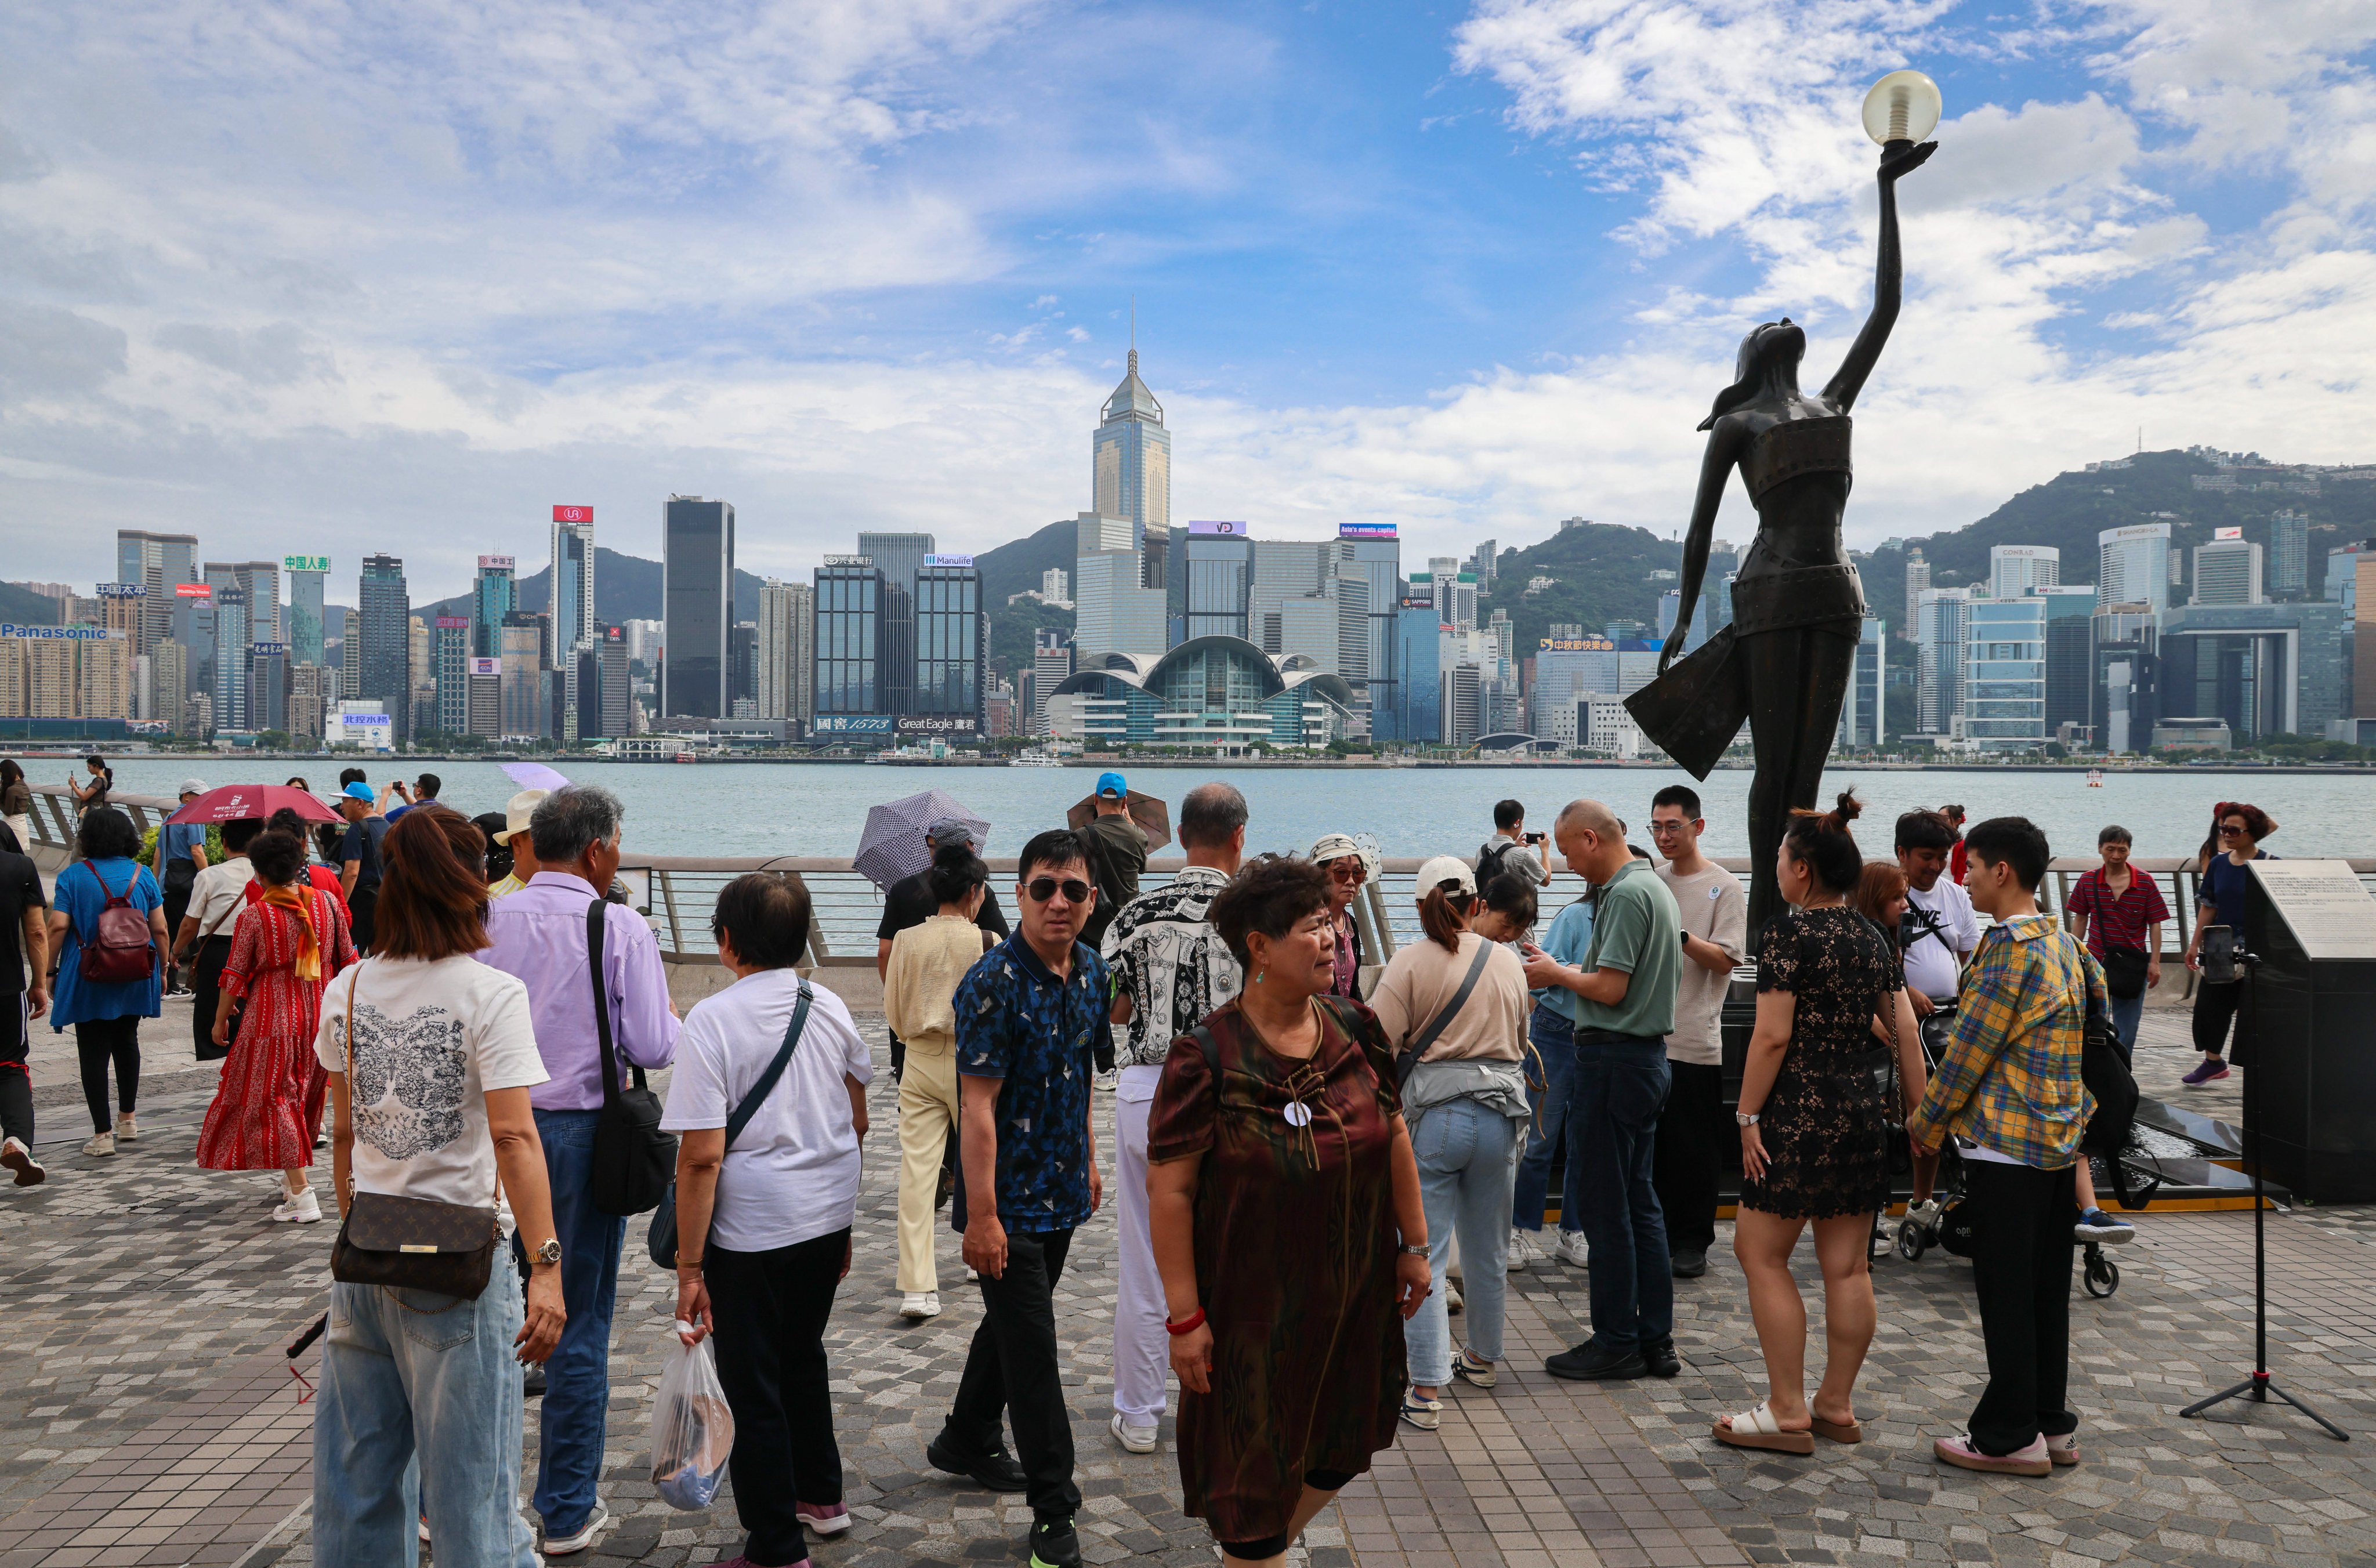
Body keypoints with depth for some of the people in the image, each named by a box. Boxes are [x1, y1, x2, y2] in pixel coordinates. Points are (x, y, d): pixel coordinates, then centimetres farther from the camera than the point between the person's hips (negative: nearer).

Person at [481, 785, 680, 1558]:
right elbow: (654, 1047, -14)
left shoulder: (487, 921, 0)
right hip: (580, 1136, -3)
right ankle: (567, 1510, 19)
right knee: (579, 1325, 9)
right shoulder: (622, 929, -10)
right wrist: (679, 1021, 7)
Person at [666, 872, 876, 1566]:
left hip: (751, 1228, -6)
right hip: (829, 1215, 6)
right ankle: (819, 1495, 43)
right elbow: (857, 1121, 10)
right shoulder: (829, 1008, 2)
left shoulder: (711, 1020, -16)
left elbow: (703, 1155, -19)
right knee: (803, 1354, 26)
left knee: (753, 1382, 8)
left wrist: (690, 1263, -12)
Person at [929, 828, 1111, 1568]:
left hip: (1061, 1191, 8)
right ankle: (1054, 1508, 11)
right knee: (1032, 1346, -1)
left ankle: (967, 1440, 44)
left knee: (1013, 1321, 23)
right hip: (1009, 1198, -8)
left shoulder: (1091, 970, 3)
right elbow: (977, 1106, -22)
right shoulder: (994, 984, -21)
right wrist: (981, 1216, -23)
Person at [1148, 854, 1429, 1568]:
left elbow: (1394, 1136, 7)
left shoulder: (1357, 1029, -3)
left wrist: (1414, 1245, 9)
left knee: (1338, 1452, 21)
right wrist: (1185, 1315, -16)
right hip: (1253, 1305, -5)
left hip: (1355, 1293, 6)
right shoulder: (1206, 1059, -19)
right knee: (1257, 1469, 8)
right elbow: (1170, 1190, -17)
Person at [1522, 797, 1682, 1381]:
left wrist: (1557, 973, -4)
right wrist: (1565, 972, 15)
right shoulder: (1656, 887, 15)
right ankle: (1655, 1340, 19)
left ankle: (1617, 1342, 7)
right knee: (1638, 1201, 14)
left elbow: (1610, 989, -21)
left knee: (1607, 1205, -1)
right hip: (1648, 1054, 10)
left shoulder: (1625, 895, -16)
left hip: (1614, 1059, -10)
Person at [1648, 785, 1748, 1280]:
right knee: (1646, 1144, 9)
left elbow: (1724, 960, -11)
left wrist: (1679, 935, -23)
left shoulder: (1724, 887, -2)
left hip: (1694, 1041, -5)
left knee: (1693, 1150, 1)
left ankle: (1691, 1242, 13)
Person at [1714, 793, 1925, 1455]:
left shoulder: (1786, 932, -12)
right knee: (1847, 1266, 11)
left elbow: (1774, 1034, -17)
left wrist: (1748, 1115, -11)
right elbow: (1906, 1033, 9)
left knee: (1761, 1254, 3)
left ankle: (1788, 1413, 5)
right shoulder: (1873, 939, 9)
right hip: (1863, 1114, 7)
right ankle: (1837, 1406, 21)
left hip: (1799, 1116, -7)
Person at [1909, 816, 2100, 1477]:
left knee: (2006, 1292, -1)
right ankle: (2051, 1423, 23)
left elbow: (1972, 1046, -16)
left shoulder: (2009, 947, -17)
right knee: (2046, 1287, 15)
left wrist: (1928, 1120, -3)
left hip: (2007, 1144, -9)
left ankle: (2009, 1436, 6)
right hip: (2061, 1141, 9)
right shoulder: (2063, 944, 12)